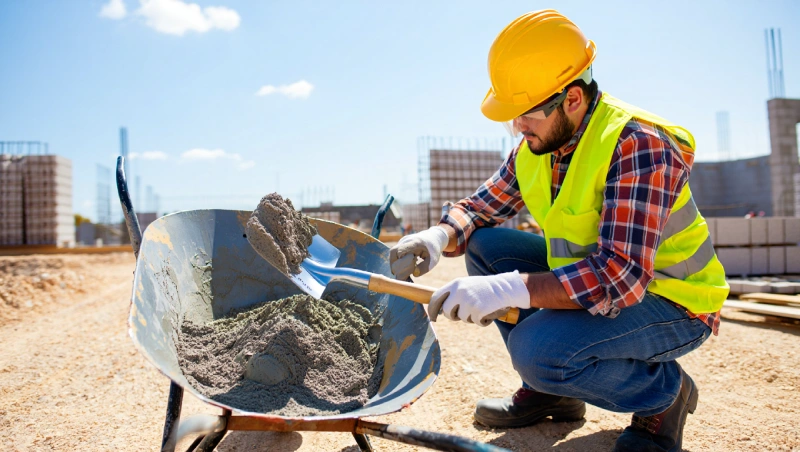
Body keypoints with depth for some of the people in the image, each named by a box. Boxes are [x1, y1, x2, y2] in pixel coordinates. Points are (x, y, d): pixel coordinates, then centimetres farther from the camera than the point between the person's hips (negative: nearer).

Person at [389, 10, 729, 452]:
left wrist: (508, 290, -45)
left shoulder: (638, 146, -27)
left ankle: (664, 391, 0)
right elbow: (480, 208, 3)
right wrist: (440, 236, -21)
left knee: (538, 348, -31)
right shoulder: (535, 148, -5)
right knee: (486, 246, -5)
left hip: (672, 303, -7)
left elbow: (622, 276, -36)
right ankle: (548, 391, 6)